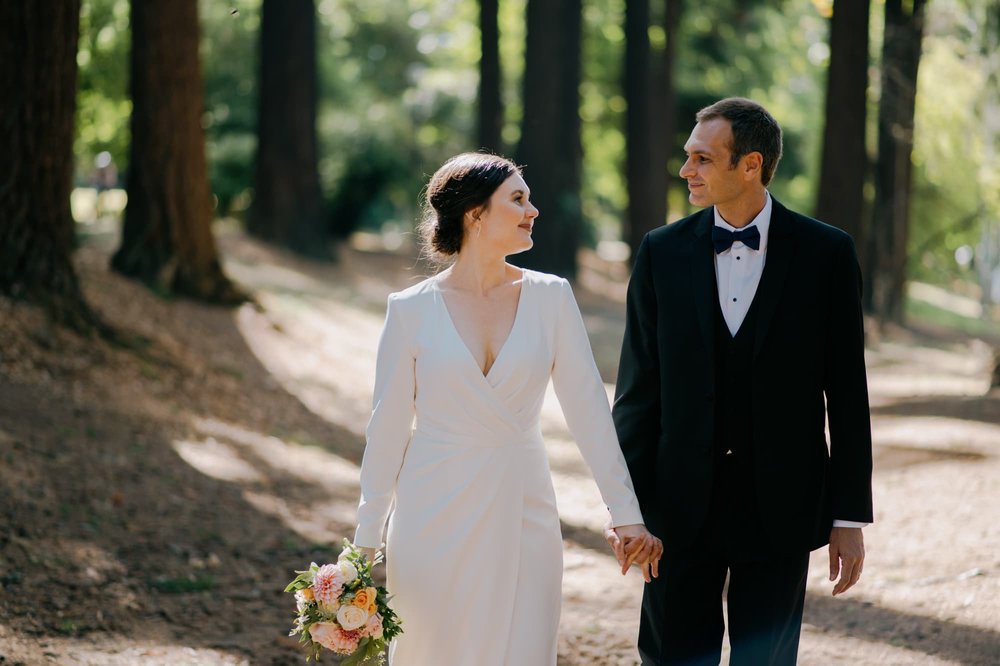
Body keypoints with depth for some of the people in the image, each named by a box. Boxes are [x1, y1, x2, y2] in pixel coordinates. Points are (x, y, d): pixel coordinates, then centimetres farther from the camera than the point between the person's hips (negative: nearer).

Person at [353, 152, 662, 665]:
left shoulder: (551, 298, 1)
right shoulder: (411, 310, -4)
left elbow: (587, 408, 0)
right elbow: (388, 428, 0)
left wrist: (626, 513, -6)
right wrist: (367, 541, 0)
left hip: (522, 512, 2)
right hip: (437, 516, -1)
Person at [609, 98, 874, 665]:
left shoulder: (827, 253, -3)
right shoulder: (662, 252, 1)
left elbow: (847, 394, -1)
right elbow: (638, 387, 4)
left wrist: (851, 517, -2)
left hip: (781, 506, -1)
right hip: (681, 505, 1)